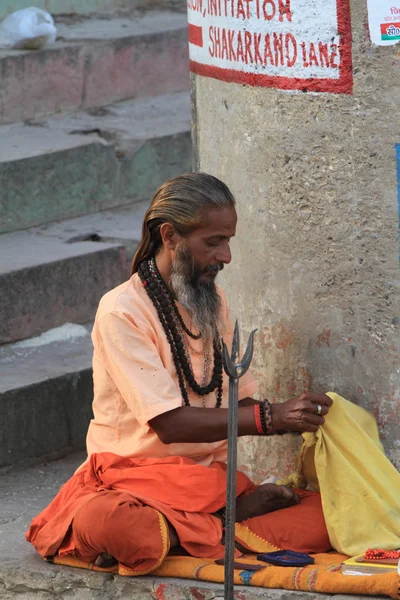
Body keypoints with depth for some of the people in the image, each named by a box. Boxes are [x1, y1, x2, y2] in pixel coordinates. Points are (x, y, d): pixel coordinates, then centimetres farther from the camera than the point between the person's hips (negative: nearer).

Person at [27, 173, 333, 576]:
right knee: (103, 523, -42)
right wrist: (271, 418, -25)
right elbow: (170, 423, -18)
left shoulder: (212, 301, 14)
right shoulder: (122, 311, -11)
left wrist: (294, 419, -7)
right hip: (136, 478, -6)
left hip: (212, 478, 6)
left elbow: (240, 399, 14)